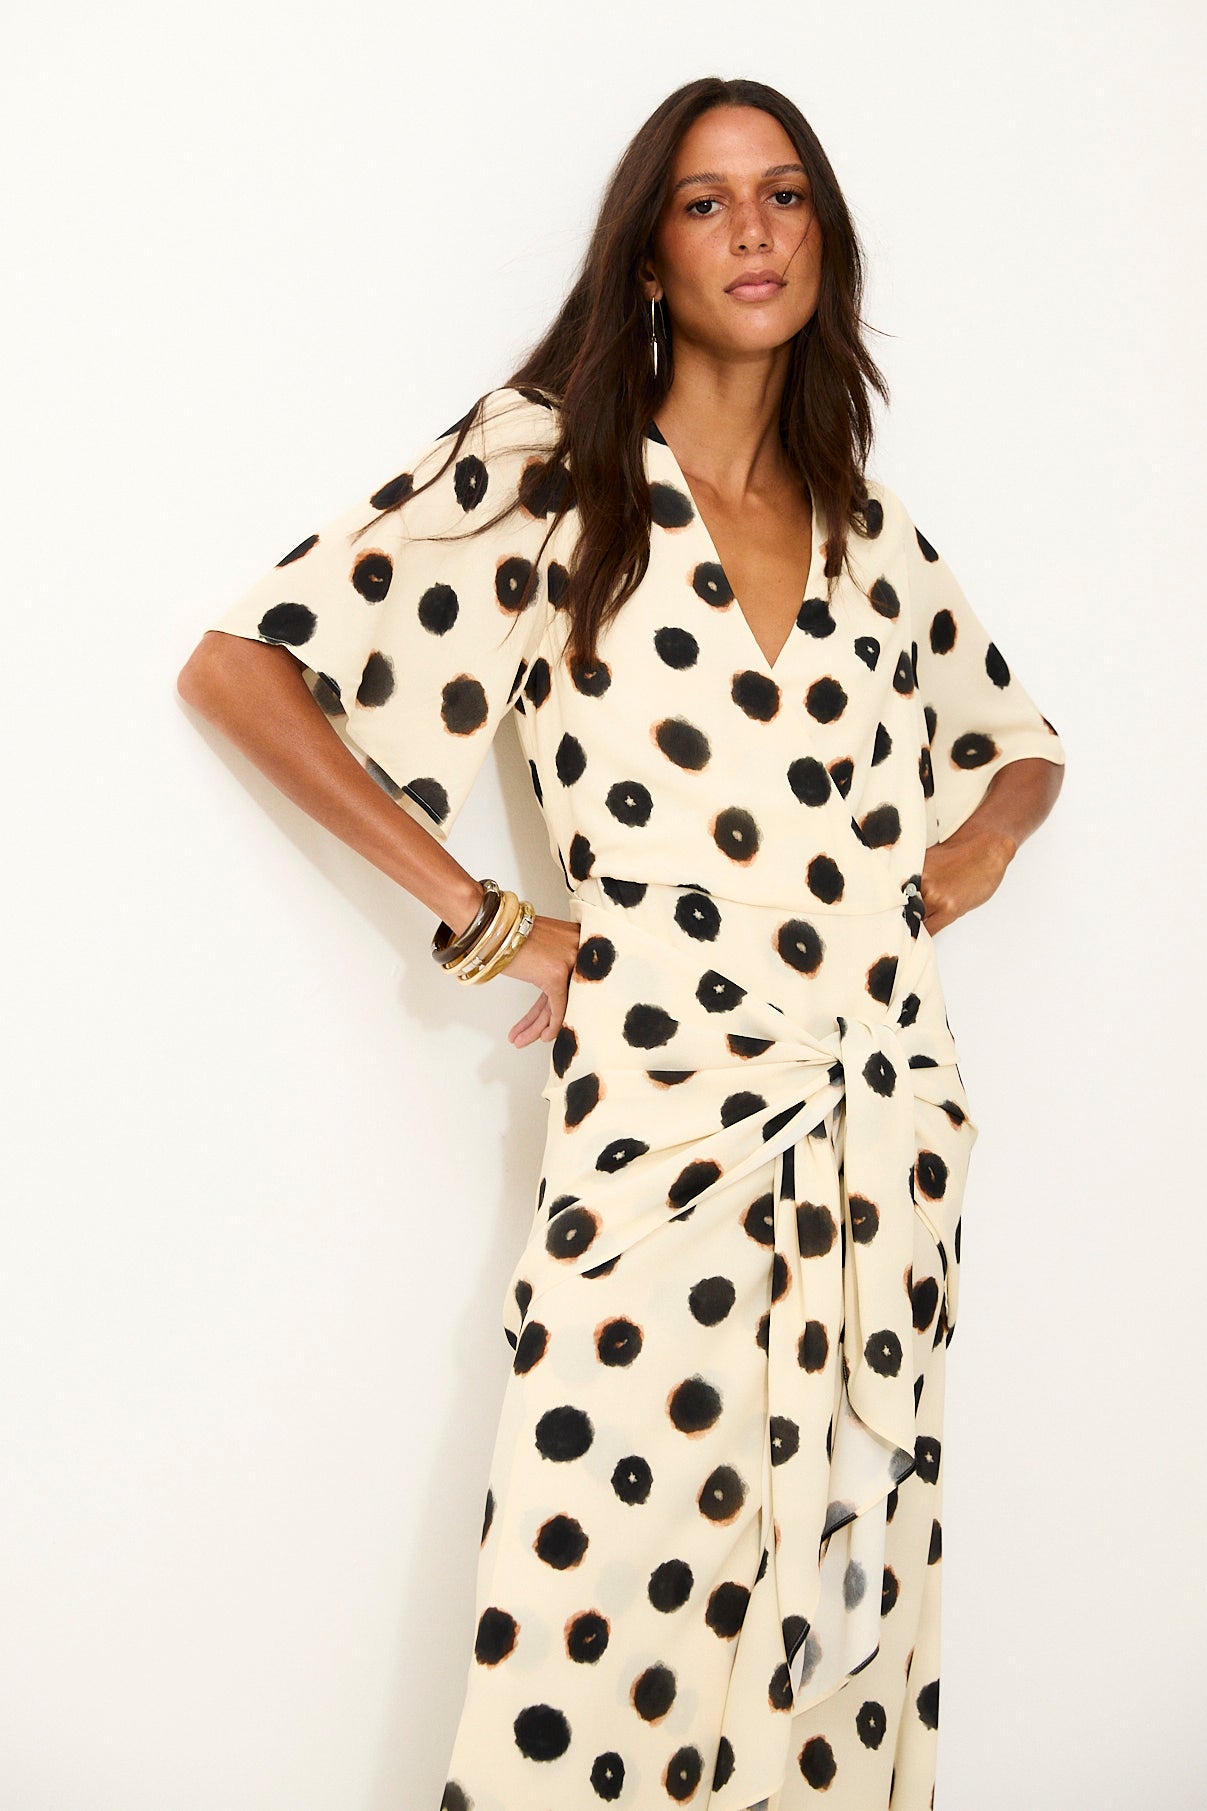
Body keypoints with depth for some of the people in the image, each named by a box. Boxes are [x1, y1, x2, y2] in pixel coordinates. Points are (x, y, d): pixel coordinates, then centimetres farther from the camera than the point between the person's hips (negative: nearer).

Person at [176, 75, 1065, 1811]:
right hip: (659, 1124, -4)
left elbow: (1022, 740, 30)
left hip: (887, 1127, 5)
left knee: (840, 1626, 10)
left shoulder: (875, 532, 14)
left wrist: (989, 831, 7)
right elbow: (241, 664, -4)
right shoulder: (546, 468, 0)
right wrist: (480, 914, -5)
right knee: (612, 1632, -4)